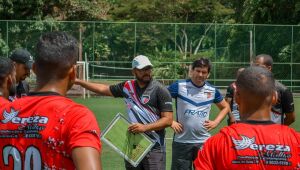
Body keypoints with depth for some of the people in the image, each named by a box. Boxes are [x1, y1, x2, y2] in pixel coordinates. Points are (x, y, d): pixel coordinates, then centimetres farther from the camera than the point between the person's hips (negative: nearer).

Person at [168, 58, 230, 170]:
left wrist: (215, 122, 6)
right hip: (182, 141, -3)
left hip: (204, 141, 3)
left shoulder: (212, 90, 6)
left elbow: (225, 107, 21)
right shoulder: (179, 86, -5)